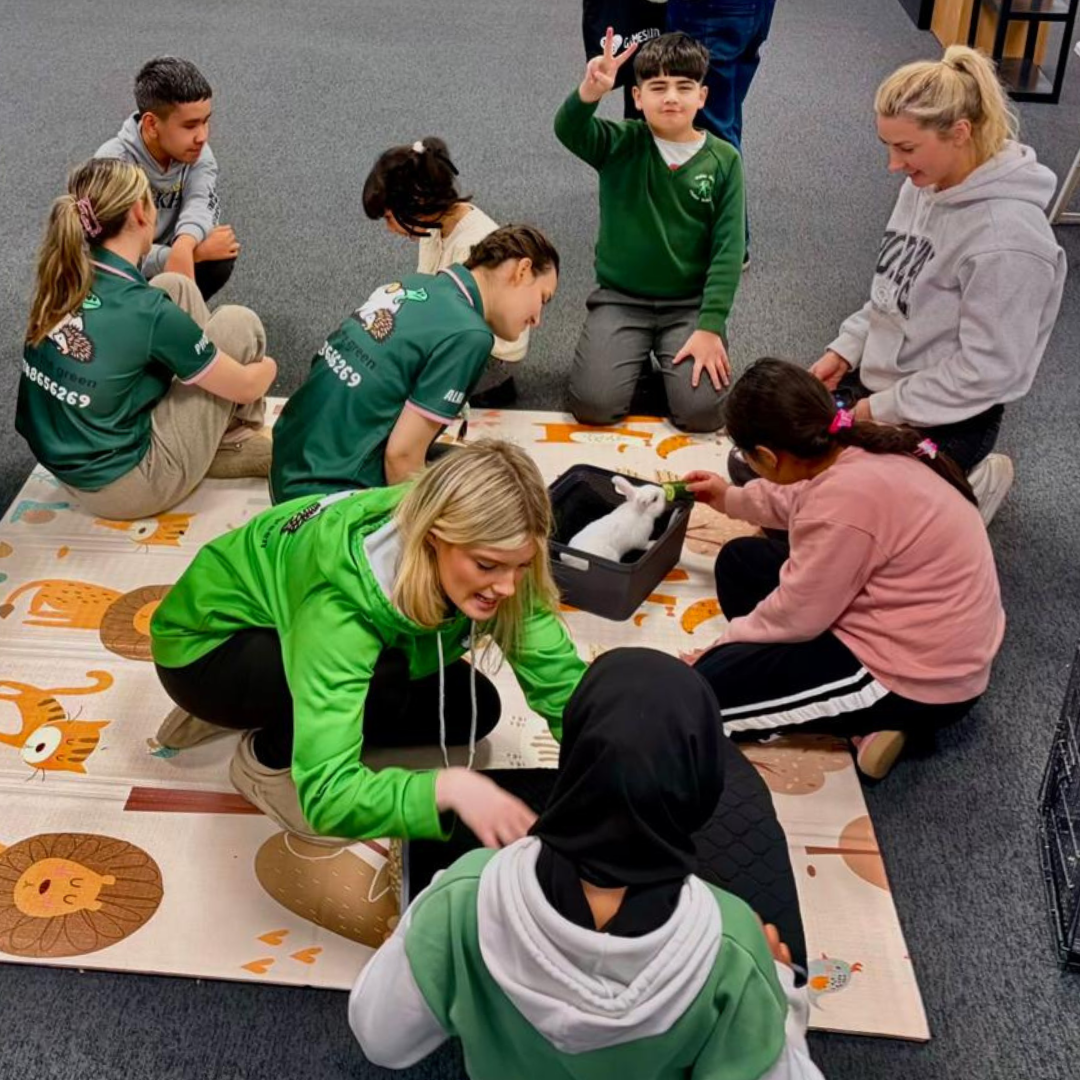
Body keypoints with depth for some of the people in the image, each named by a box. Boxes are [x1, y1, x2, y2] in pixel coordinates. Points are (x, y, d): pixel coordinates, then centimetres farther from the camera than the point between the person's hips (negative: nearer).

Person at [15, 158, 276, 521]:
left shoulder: (60, 278, -5)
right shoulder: (148, 311, -23)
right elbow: (244, 386, -8)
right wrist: (268, 367, 14)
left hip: (62, 456, 7)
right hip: (122, 486, -7)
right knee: (238, 323, -1)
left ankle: (226, 439, 18)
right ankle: (235, 442, 24)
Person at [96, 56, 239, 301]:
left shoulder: (197, 153, -13)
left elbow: (200, 206, -32)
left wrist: (184, 246, -55)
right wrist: (196, 252, -36)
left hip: (160, 264, 5)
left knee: (221, 255, -24)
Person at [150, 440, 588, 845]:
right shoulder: (341, 601, -42)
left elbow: (564, 680, -22)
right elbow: (327, 794, -46)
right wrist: (445, 786, -59)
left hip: (288, 623, 7)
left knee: (473, 707, 0)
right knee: (384, 677, -34)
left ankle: (279, 715, 10)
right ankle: (266, 761, -4)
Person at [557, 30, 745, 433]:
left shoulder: (723, 160, -4)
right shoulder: (620, 145, -5)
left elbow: (728, 250, -7)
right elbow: (568, 130, -26)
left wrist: (709, 327, -16)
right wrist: (590, 92, -48)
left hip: (690, 303, 0)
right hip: (620, 298, 0)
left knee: (702, 411, -19)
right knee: (594, 404, -17)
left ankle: (668, 360, 15)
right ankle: (635, 358, 16)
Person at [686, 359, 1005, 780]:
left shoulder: (847, 500, -30)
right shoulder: (860, 444, -4)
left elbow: (794, 616, -19)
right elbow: (802, 501, 20)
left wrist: (720, 644, -4)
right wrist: (732, 498, 26)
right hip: (930, 638, 10)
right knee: (740, 562, 15)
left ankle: (871, 716, -4)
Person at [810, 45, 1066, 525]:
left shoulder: (1007, 238, -28)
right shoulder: (926, 184, -4)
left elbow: (988, 370, -24)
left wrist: (884, 409, -17)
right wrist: (845, 350, 2)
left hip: (942, 420, -8)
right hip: (875, 379, 8)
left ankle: (969, 486, 13)